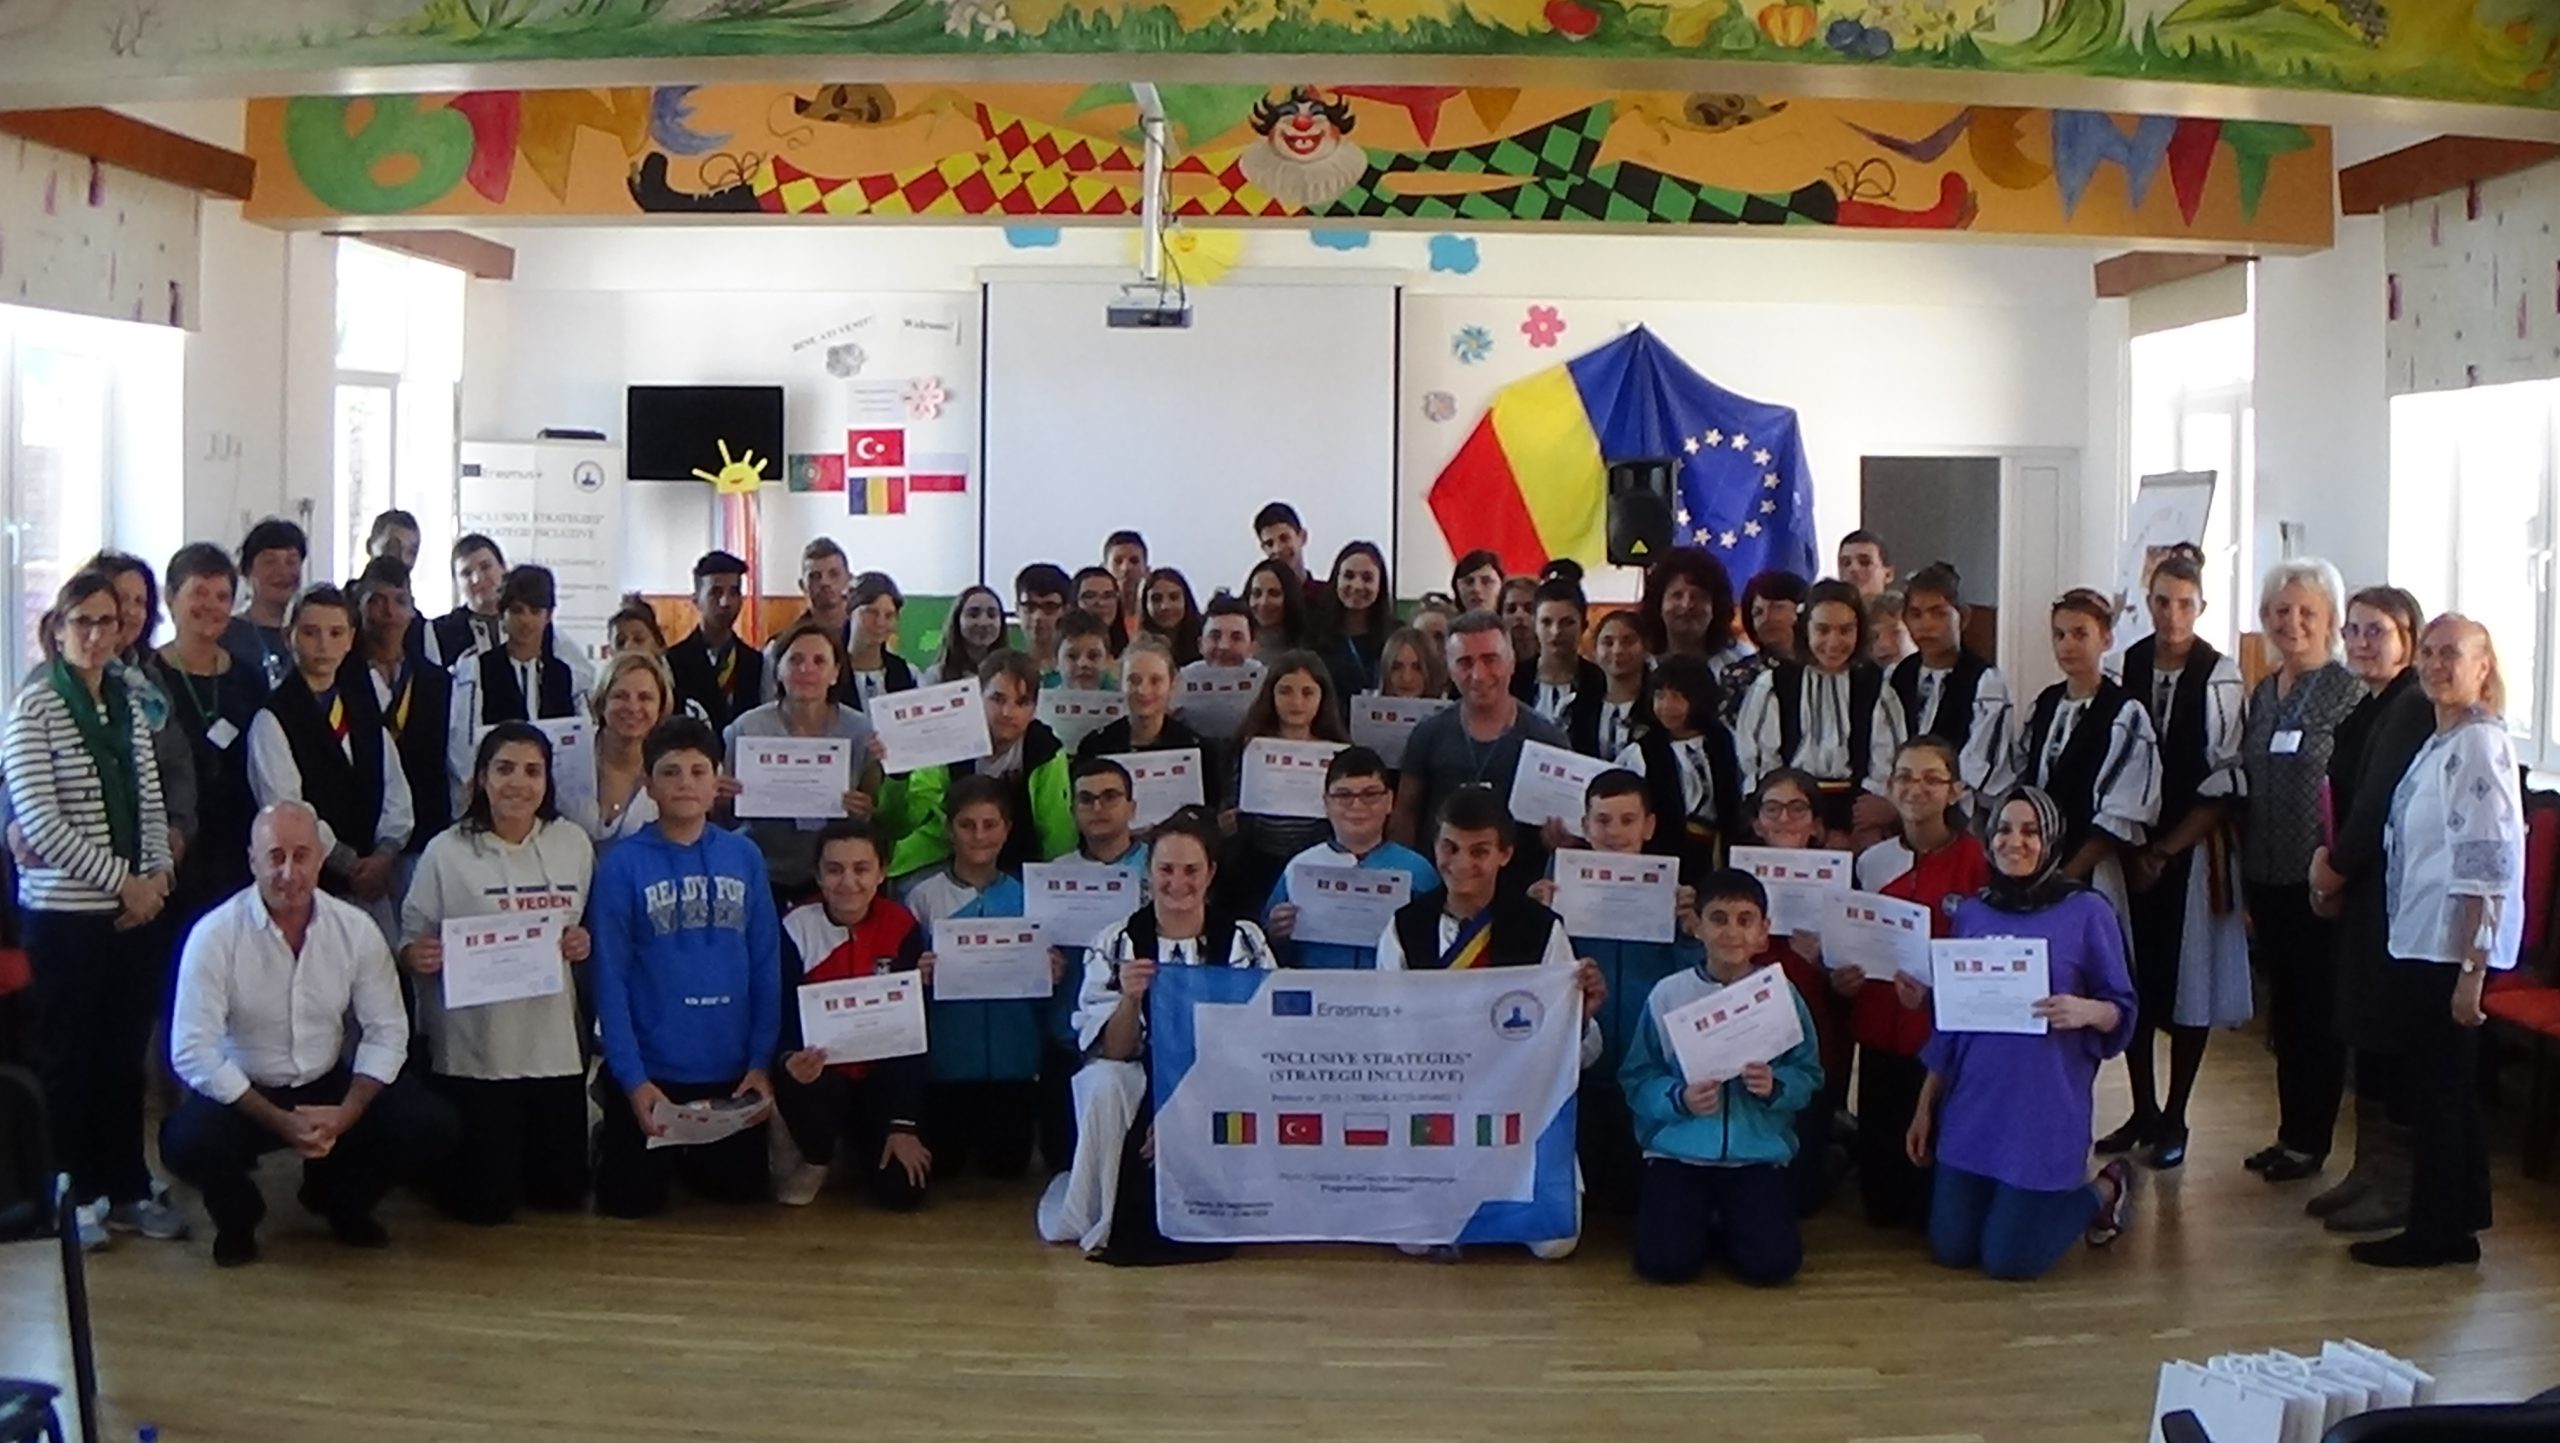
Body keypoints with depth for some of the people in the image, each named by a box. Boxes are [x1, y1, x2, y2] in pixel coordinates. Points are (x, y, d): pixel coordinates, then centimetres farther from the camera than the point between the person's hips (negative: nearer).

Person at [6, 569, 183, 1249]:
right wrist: (122, 880, -14)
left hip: (139, 907, 5)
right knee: (68, 1057, 6)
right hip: (65, 912, -5)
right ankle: (76, 1195, 16)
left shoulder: (128, 702, 9)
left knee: (126, 1053, 11)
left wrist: (158, 874, -4)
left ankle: (127, 1187, 21)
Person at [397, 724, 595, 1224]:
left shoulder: (572, 843, 5)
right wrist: (416, 954, -23)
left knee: (563, 1192, 8)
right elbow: (411, 943, -1)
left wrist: (584, 942, -6)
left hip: (554, 1045, 3)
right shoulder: (446, 853, -4)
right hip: (474, 1049, -3)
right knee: (484, 1203, 1)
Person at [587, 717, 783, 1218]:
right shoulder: (623, 865, -7)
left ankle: (686, 1159, 40)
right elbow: (609, 978, -8)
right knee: (632, 1202, 2)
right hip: (649, 1072, -3)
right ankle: (607, 1139, 33)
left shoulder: (745, 857, 2)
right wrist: (631, 1079, -13)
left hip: (733, 1071, 3)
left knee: (743, 1191, 11)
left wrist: (762, 1061, -4)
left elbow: (766, 966, 3)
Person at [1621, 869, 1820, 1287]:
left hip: (1759, 1153, 1)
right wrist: (1679, 1099, -21)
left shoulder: (1781, 995, 0)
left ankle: (1729, 1221, 16)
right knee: (1666, 1262, -19)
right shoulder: (1667, 995, -3)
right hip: (1679, 1150, -1)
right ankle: (1700, 1218, 17)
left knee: (1771, 1264, -19)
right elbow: (1637, 1081, -3)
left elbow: (1810, 1077, 1)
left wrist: (1777, 1087, -20)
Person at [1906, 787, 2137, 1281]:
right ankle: (2017, 1201, 34)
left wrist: (2087, 1011, -25)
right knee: (1950, 1250, 4)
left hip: (2046, 1111, -4)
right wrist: (1925, 1106, 12)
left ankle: (2105, 1191, 23)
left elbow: (2121, 1013, -3)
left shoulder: (2086, 913, -5)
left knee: (2009, 1260, -3)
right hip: (1971, 1108, 5)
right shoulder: (1971, 913, 7)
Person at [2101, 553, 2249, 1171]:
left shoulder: (2219, 676, -10)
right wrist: (2128, 845, 0)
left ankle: (2174, 1120, 15)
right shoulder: (2126, 667, 1)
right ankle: (2142, 1112, 22)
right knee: (2131, 980, 8)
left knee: (2189, 980, 4)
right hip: (2131, 846, 4)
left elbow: (2228, 781, -10)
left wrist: (2165, 849, -9)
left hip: (2193, 849, -4)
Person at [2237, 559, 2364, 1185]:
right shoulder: (2262, 694, 11)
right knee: (2284, 1007, 14)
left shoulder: (2347, 693, -9)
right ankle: (2290, 1130, 24)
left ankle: (2310, 1139, 13)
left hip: (2317, 879, -7)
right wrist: (2243, 880, 13)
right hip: (2267, 876, 7)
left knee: (2320, 1011, 3)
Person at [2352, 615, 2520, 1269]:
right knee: (2445, 1090, 15)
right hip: (2422, 944, 9)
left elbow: (2487, 868, -20)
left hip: (2452, 948, -9)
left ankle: (2433, 1232, 10)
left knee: (2437, 1088, 0)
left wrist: (2472, 969, -22)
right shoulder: (2440, 743, 14)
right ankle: (2456, 1226, 24)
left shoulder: (2479, 745, -15)